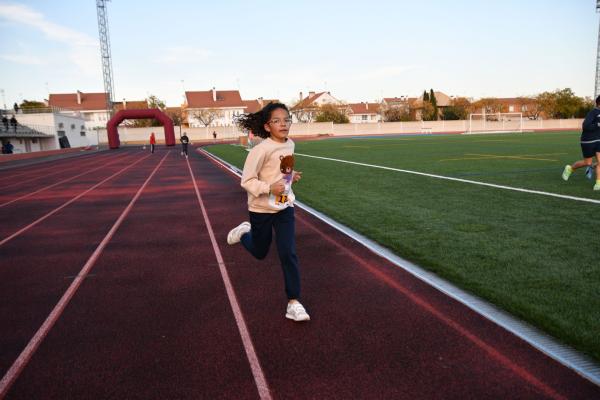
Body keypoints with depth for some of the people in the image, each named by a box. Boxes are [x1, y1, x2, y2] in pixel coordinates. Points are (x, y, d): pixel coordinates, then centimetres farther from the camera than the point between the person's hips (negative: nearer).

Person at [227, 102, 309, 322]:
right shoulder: (261, 150, -20)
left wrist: (292, 176, 1)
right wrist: (269, 188, -32)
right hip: (261, 209, -4)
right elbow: (247, 181, -19)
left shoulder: (290, 145, 0)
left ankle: (294, 303, 2)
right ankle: (244, 232, 49)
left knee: (288, 254, -7)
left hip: (284, 207, 4)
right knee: (260, 252, 16)